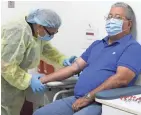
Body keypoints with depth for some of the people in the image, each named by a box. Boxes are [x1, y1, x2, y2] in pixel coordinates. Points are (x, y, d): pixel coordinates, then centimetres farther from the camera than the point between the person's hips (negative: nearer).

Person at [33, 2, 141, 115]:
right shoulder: (97, 44, 21)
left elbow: (121, 79, -17)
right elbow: (74, 67, 18)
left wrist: (87, 98, -19)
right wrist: (44, 79, 11)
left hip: (102, 104, -7)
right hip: (77, 99, 7)